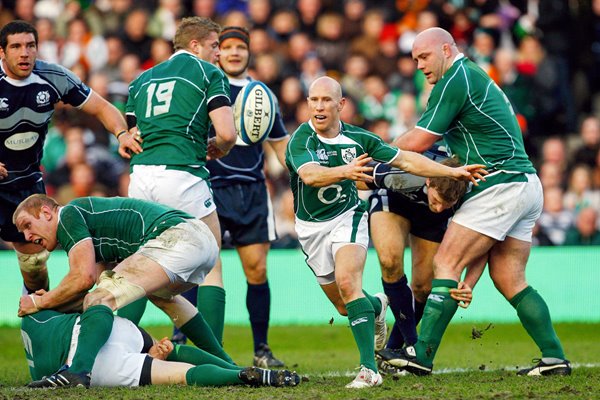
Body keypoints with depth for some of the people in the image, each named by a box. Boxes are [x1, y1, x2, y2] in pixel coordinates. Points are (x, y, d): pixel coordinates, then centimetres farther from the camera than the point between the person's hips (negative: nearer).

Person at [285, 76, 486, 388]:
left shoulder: (357, 139, -9)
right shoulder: (300, 140, -19)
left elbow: (406, 160, 2)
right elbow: (310, 175, -39)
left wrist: (452, 172, -2)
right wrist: (344, 171, -59)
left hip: (347, 217, -1)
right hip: (311, 227, 1)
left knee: (347, 282, -27)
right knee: (344, 306, 8)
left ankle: (369, 369, -30)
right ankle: (376, 306, 47)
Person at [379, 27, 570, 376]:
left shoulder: (456, 80, -8)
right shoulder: (476, 77, 22)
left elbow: (418, 142, -9)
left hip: (500, 187, -10)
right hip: (527, 187, 10)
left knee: (447, 264, -9)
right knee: (510, 280, 9)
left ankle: (423, 355, -14)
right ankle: (555, 358, 5)